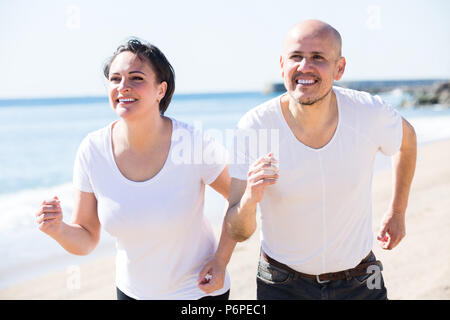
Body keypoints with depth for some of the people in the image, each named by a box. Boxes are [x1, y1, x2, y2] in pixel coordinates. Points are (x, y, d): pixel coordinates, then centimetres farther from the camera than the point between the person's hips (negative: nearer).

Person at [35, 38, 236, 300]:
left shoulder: (193, 143, -22)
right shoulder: (93, 150, -14)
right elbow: (87, 241, -6)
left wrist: (221, 259, -13)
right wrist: (59, 229, -25)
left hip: (199, 290, -3)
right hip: (132, 290, 3)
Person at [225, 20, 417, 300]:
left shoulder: (370, 113, -18)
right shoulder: (254, 127, -22)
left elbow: (407, 138, 8)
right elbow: (238, 232, -18)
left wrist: (398, 211, 13)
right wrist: (249, 200, -39)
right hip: (283, 285, -1)